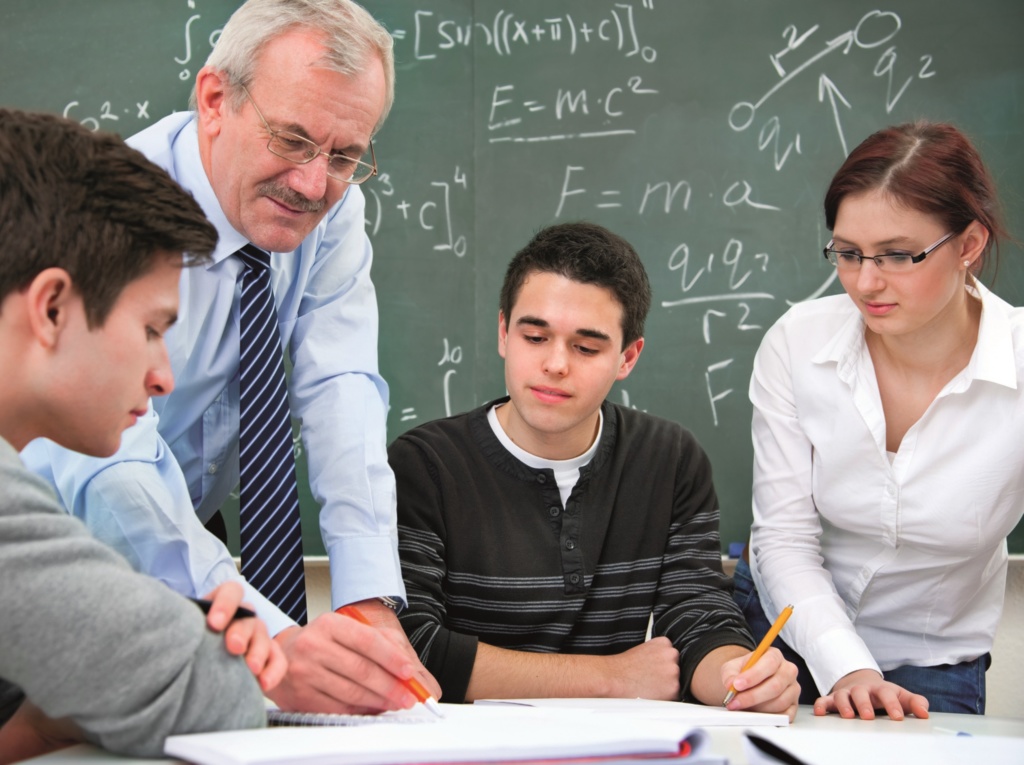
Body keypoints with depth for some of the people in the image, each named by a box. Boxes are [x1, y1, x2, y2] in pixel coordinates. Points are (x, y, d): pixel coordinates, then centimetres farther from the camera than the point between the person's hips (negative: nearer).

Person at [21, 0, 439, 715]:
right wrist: (266, 647, -49)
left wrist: (369, 602, -30)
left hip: (189, 532, 5)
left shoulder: (332, 210, -7)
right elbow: (109, 469, -36)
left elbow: (339, 394, -16)